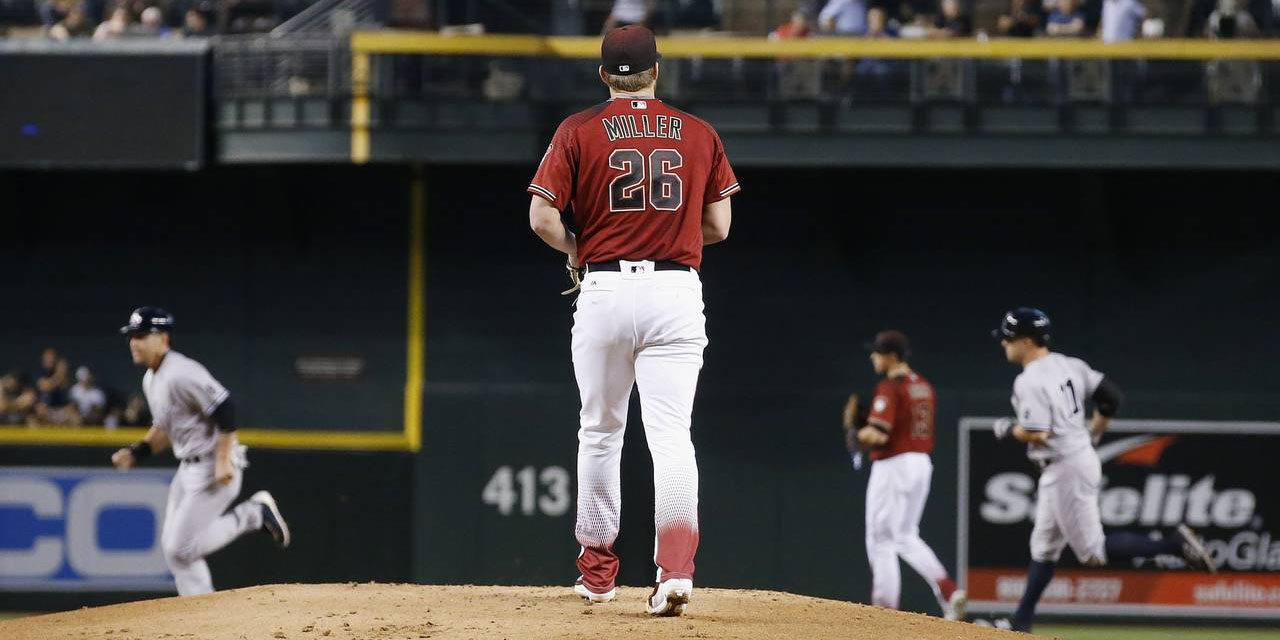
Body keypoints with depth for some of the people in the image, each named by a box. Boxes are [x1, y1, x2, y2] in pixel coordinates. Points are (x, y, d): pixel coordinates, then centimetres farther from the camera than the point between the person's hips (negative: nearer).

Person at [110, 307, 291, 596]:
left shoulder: (181, 374, -21)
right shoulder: (151, 379, 12)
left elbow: (224, 408, -25)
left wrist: (223, 460, -26)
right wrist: (135, 453, 9)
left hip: (214, 470, -10)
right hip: (187, 470, 10)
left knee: (181, 547, -12)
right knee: (173, 549, 9)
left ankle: (253, 515, 2)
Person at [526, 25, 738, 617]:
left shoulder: (578, 132, 1)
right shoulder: (699, 135, 7)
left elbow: (542, 218, -5)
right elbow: (719, 225, 9)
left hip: (605, 289, 0)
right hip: (677, 292, 0)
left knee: (599, 433, 15)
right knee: (671, 435, -7)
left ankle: (597, 568, 23)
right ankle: (676, 566, -24)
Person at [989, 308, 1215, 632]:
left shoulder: (1030, 381, -19)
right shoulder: (1068, 365, 8)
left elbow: (1037, 434, -26)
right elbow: (1112, 396, 11)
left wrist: (1009, 429, -6)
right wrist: (1092, 435, 20)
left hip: (1066, 470, -10)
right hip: (1082, 455, 10)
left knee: (1093, 552, -5)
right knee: (1044, 545, 17)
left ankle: (1174, 544, -13)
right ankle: (1021, 621, 23)